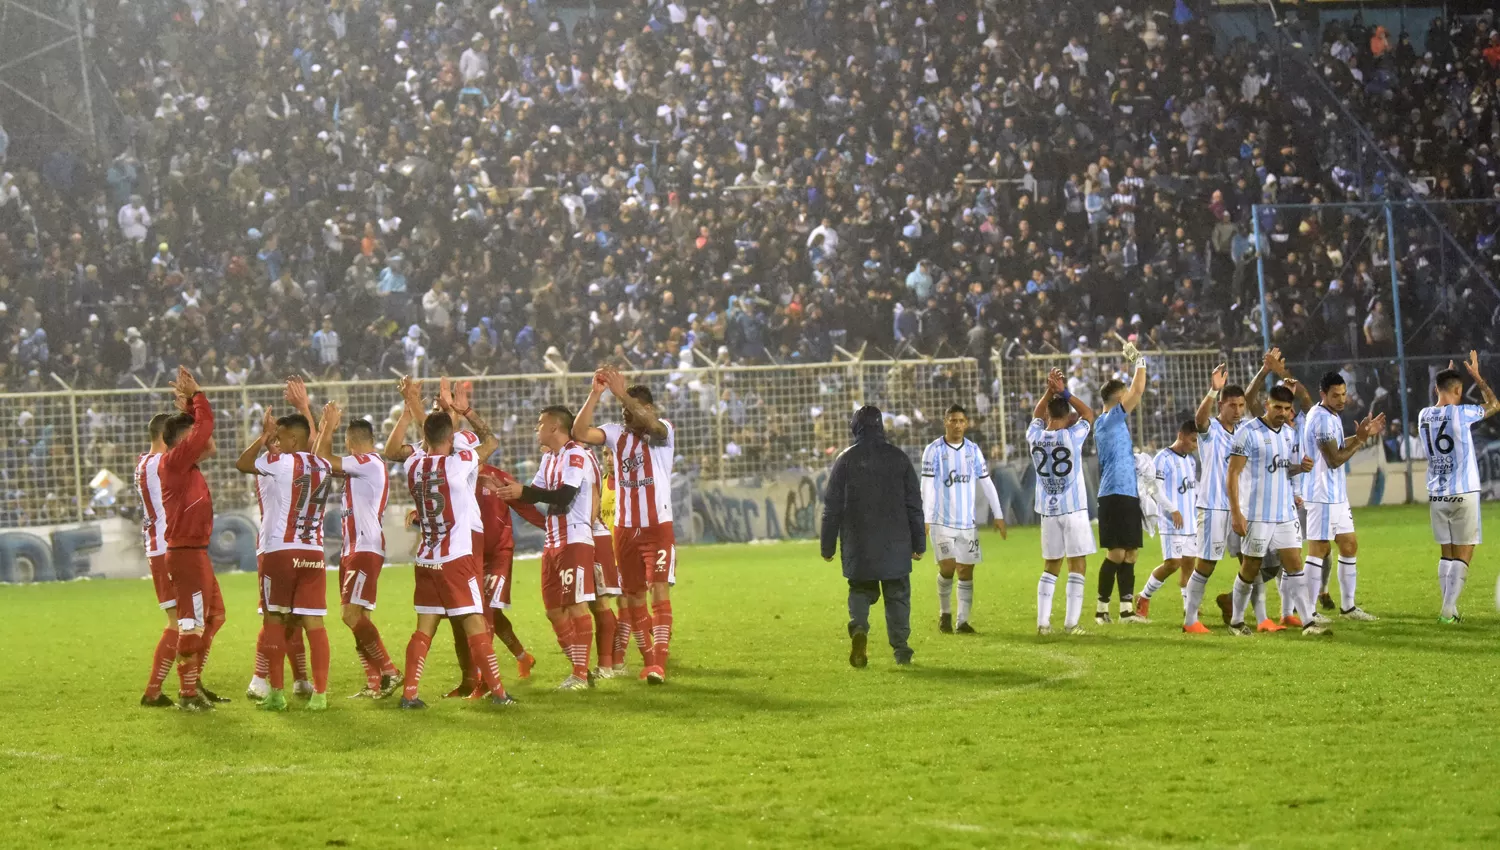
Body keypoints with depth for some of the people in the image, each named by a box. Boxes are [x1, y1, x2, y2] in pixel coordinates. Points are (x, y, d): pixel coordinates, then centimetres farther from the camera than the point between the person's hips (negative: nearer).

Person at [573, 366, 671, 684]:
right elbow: (580, 432, -11)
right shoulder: (617, 433, 4)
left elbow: (650, 424, -29)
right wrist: (595, 394, -23)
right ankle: (649, 660, 19)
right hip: (625, 529, 4)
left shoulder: (664, 432, -5)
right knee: (634, 597, 9)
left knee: (660, 591, -14)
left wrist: (621, 393, -39)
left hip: (659, 527, -4)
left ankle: (659, 663, -20)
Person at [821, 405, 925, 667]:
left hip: (857, 544, 0)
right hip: (896, 544, 0)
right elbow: (914, 503, 5)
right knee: (897, 593, 10)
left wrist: (828, 545, 8)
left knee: (860, 590, 12)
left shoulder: (845, 460, -1)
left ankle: (859, 628, -15)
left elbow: (832, 506, 0)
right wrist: (919, 542, 12)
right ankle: (900, 648, 7)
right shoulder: (898, 458, 2)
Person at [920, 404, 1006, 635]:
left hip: (967, 522, 4)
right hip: (942, 521, -4)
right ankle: (945, 613, 8)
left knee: (966, 571, 2)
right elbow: (927, 486, -7)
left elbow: (986, 483, 11)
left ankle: (962, 621, 7)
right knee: (948, 566, -14)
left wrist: (998, 515, 8)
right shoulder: (934, 450, -4)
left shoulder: (973, 450, 7)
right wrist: (925, 519, -14)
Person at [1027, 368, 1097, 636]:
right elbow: (1087, 414, 7)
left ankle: (1043, 621, 7)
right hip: (1073, 509, -4)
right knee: (1077, 566, 1)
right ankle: (1071, 623, -5)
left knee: (1050, 567, 13)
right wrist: (1064, 392, 5)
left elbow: (1037, 414, 21)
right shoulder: (1072, 436, -12)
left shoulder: (1035, 436, -2)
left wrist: (1050, 390, 12)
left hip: (1048, 511, 4)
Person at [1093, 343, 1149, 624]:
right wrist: (1139, 362, -4)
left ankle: (1126, 609, 7)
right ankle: (1101, 608, -5)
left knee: (1129, 553, 7)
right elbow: (1137, 391, -12)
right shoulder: (1111, 418, -9)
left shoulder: (1104, 423, 16)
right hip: (1117, 494, -10)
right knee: (1117, 553, -9)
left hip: (1126, 494, 10)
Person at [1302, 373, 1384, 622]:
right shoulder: (1322, 419, -18)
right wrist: (1360, 440, -15)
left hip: (1337, 495, 10)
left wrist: (1362, 436, 7)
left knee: (1349, 545, 14)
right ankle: (1308, 611, -5)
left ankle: (1348, 605, 22)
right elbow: (1334, 459, -20)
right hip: (1323, 496, -10)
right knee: (1319, 549, -8)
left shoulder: (1331, 416, 14)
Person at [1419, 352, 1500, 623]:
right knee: (1464, 556, -1)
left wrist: (1448, 376, 31)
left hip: (1436, 496, 5)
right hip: (1462, 494, -5)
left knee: (1447, 554, 12)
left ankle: (1451, 610, 8)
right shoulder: (1460, 414, -12)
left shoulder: (1424, 416, 4)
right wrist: (1476, 376, 17)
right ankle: (1447, 611, -9)